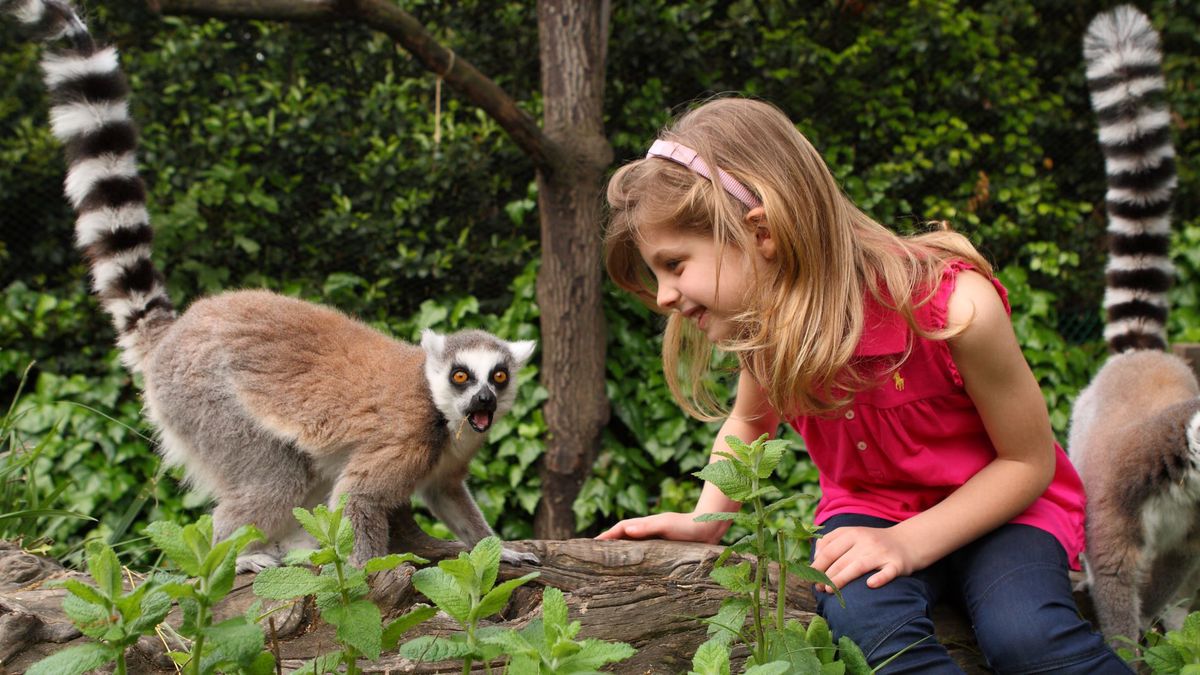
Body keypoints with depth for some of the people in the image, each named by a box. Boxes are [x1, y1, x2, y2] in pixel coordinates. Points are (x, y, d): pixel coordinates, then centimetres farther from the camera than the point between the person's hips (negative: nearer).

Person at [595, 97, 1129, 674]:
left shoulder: (956, 308, -30)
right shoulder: (767, 324, -13)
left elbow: (1030, 461, -16)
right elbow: (750, 419, 10)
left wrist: (908, 542, -26)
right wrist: (706, 522, -8)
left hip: (999, 501, -3)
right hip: (868, 506, 3)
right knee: (865, 624, -32)